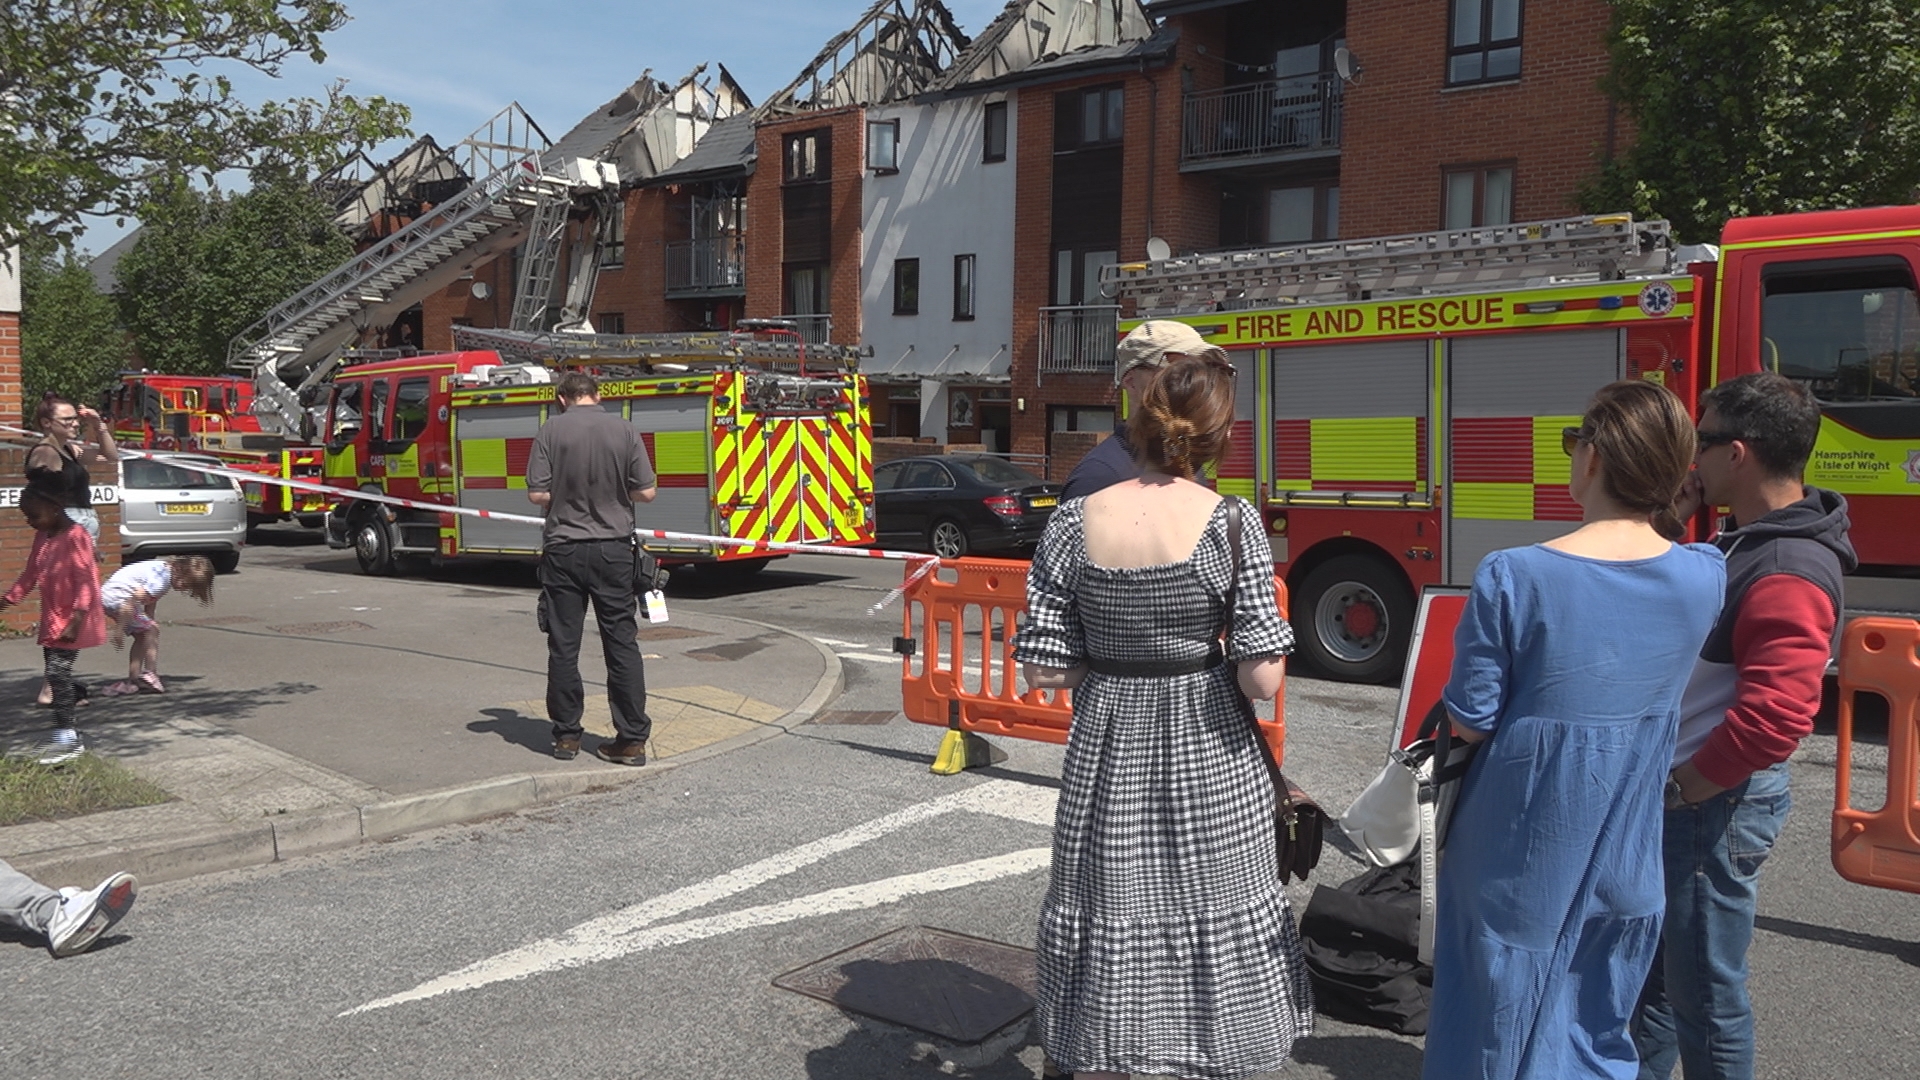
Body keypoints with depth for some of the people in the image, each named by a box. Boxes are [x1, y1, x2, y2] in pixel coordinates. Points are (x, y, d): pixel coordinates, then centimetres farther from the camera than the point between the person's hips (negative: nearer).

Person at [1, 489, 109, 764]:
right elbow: (30, 574, 18)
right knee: (57, 675, 12)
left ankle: (67, 739, -9)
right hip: (52, 619, 9)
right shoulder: (42, 536, 9)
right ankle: (67, 736, 24)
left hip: (71, 621, -9)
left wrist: (76, 620, -26)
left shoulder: (75, 536, -17)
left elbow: (86, 581, -21)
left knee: (58, 673, -12)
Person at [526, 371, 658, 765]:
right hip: (613, 548, 1)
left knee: (563, 646, 8)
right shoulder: (623, 430, -1)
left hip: (564, 550, -1)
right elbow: (646, 492, -3)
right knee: (622, 642, 5)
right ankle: (633, 738, 5)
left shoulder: (551, 430, -4)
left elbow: (538, 494, -8)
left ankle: (566, 735, 15)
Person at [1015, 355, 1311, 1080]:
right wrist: (1210, 647, 4)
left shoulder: (1075, 522, -7)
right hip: (1209, 761, -2)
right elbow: (1261, 678, -16)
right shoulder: (1232, 523, -13)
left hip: (1106, 754, 2)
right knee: (1216, 938, 15)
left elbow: (1042, 671, -6)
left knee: (1107, 937, 15)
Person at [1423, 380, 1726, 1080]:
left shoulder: (1513, 577, -23)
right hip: (1629, 857, 4)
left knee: (1504, 1021, 15)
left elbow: (1470, 722, -16)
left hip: (1525, 852, -4)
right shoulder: (1704, 577, -10)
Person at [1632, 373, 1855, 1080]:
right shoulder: (1742, 541, 9)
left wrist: (1680, 789, -19)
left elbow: (1774, 716, -31)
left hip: (1715, 806, -10)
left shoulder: (1790, 573, -23)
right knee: (1655, 967, 22)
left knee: (1704, 992, 4)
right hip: (1679, 791, 10)